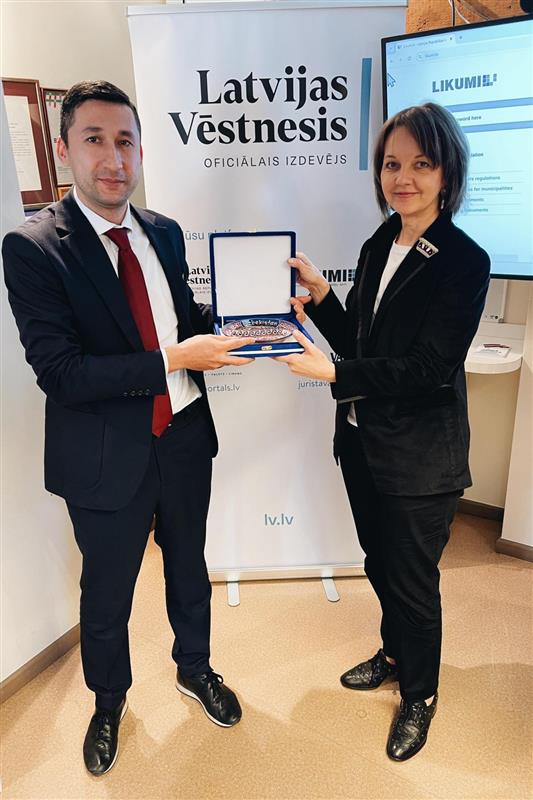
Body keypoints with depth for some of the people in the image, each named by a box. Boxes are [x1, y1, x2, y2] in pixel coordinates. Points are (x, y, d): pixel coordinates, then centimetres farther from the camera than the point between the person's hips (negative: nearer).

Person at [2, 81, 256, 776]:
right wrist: (174, 360, -26)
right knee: (106, 594, 18)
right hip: (109, 458, -4)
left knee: (189, 567, 25)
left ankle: (195, 668, 53)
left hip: (184, 439, 5)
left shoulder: (164, 233, 3)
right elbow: (59, 372, -22)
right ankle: (109, 701, 49)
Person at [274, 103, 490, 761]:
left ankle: (419, 694, 38)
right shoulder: (377, 247, 5)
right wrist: (320, 296, -8)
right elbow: (358, 343, 7)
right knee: (380, 563, 23)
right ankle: (395, 654, 50)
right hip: (362, 440, 7)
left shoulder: (464, 262, -16)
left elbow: (428, 369, -21)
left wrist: (332, 373, -26)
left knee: (413, 579, 11)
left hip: (419, 457, -6)